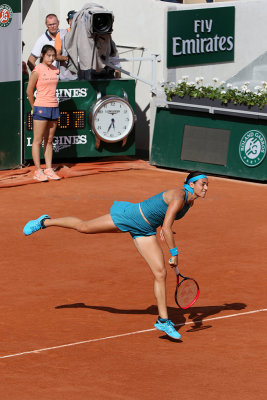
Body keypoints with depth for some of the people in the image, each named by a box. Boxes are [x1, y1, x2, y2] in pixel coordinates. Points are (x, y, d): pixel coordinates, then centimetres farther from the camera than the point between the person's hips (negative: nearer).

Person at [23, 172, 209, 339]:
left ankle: (163, 320, 5)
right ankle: (45, 222, 33)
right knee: (83, 227, 8)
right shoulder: (179, 197, -30)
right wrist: (174, 253, -28)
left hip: (144, 232, 8)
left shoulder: (190, 201, -1)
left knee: (161, 273, -3)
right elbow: (166, 228, -33)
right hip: (128, 217, -7)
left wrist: (166, 227, 19)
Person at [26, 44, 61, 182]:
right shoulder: (37, 70, -8)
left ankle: (49, 169, 12)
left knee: (49, 140, 9)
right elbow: (29, 91, -4)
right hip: (41, 108, -6)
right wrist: (35, 107, 3)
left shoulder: (55, 70, 9)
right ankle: (38, 171, -2)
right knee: (38, 140, -3)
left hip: (54, 107, 6)